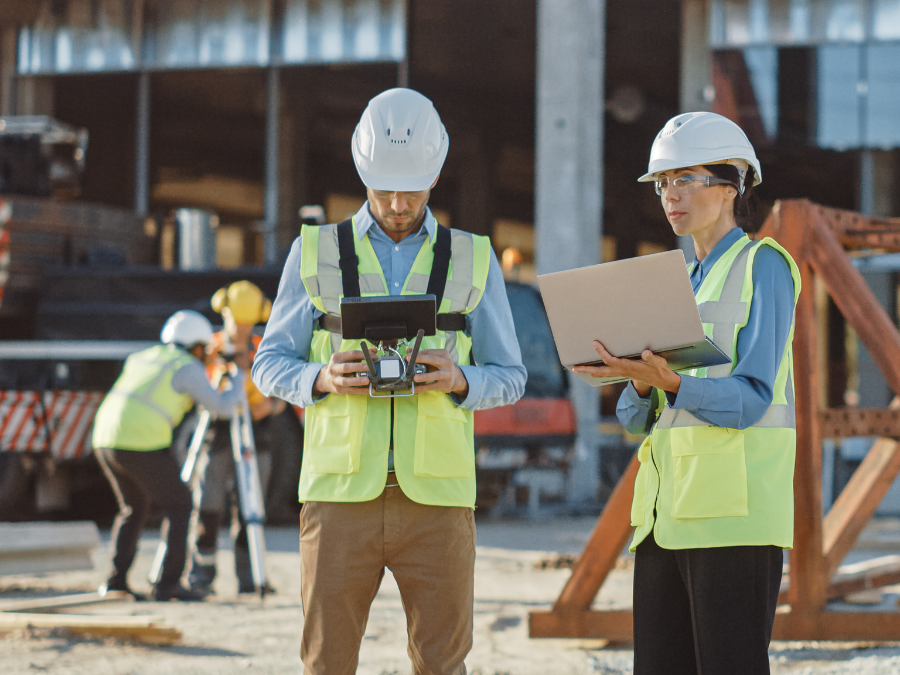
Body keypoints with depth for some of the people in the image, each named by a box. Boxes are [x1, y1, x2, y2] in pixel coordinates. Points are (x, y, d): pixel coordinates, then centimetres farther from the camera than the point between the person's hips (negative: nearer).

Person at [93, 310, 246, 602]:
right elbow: (222, 408, 1)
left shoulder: (140, 359, 23)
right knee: (179, 507, 8)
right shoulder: (187, 368, 2)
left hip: (105, 440, 7)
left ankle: (116, 580, 14)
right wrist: (237, 384, 19)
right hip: (144, 445, -7)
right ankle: (169, 583, 1)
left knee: (134, 507, 23)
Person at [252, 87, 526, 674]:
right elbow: (271, 365, 9)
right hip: (341, 490, 0)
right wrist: (324, 379, -13)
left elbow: (509, 378, 10)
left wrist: (457, 379, -13)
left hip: (435, 494, 0)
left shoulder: (473, 261, 9)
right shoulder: (316, 253, 7)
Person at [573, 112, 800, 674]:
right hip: (669, 506, 8)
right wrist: (640, 381, -7)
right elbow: (636, 418, 16)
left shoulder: (763, 265, -1)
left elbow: (750, 397, -12)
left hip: (732, 509, -8)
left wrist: (669, 382, -28)